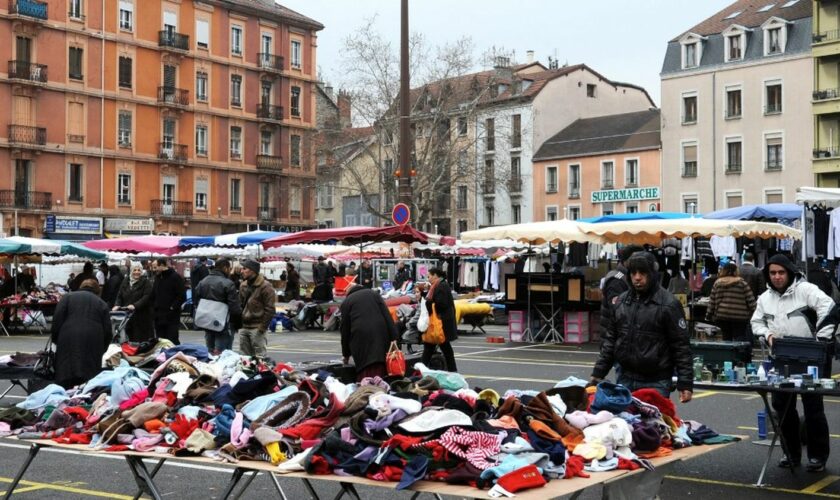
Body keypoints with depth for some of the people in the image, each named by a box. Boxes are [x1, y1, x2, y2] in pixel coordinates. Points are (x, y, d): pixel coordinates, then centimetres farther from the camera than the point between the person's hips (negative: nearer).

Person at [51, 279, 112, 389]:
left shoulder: (68, 297, 18)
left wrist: (55, 338, 11)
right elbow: (108, 331, 13)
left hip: (69, 341, -1)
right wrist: (101, 350, 22)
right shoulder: (102, 303, 20)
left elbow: (57, 319, 3)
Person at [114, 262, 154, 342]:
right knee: (131, 338, 4)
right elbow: (119, 296, 14)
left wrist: (135, 305, -25)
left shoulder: (146, 282, -2)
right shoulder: (125, 282, 14)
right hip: (128, 315, 4)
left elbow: (146, 297, -13)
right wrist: (117, 305, -6)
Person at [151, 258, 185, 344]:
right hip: (158, 316, 7)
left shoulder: (175, 277, -8)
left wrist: (173, 307, -15)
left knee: (172, 340, -7)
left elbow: (181, 296, -13)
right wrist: (153, 307, 9)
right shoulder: (157, 277, 15)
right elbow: (153, 296, 22)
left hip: (171, 316, -7)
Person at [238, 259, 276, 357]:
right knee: (244, 355, 12)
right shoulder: (243, 285, 13)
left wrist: (262, 327, -15)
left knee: (259, 356, -6)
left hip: (257, 328, -7)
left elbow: (269, 309, -12)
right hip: (243, 327, 8)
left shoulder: (265, 286, -10)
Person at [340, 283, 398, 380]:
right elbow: (387, 315, 7)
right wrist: (393, 338, 2)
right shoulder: (373, 293, 21)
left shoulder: (346, 301, 16)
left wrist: (346, 354, 22)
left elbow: (345, 328, 16)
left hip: (360, 337, -2)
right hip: (380, 334, 2)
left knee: (364, 371, -4)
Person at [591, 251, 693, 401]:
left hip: (656, 383, -5)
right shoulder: (619, 302, 8)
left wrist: (685, 384, -11)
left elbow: (681, 346, -7)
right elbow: (610, 340, 15)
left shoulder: (668, 304, -7)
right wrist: (598, 373, 10)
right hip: (625, 379, 5)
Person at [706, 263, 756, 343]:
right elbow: (751, 301, -4)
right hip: (739, 316, -3)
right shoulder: (742, 283, -2)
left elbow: (712, 302, 7)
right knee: (739, 339, 0)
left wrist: (709, 316, 13)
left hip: (722, 316, 3)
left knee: (726, 339, 11)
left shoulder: (717, 284, 7)